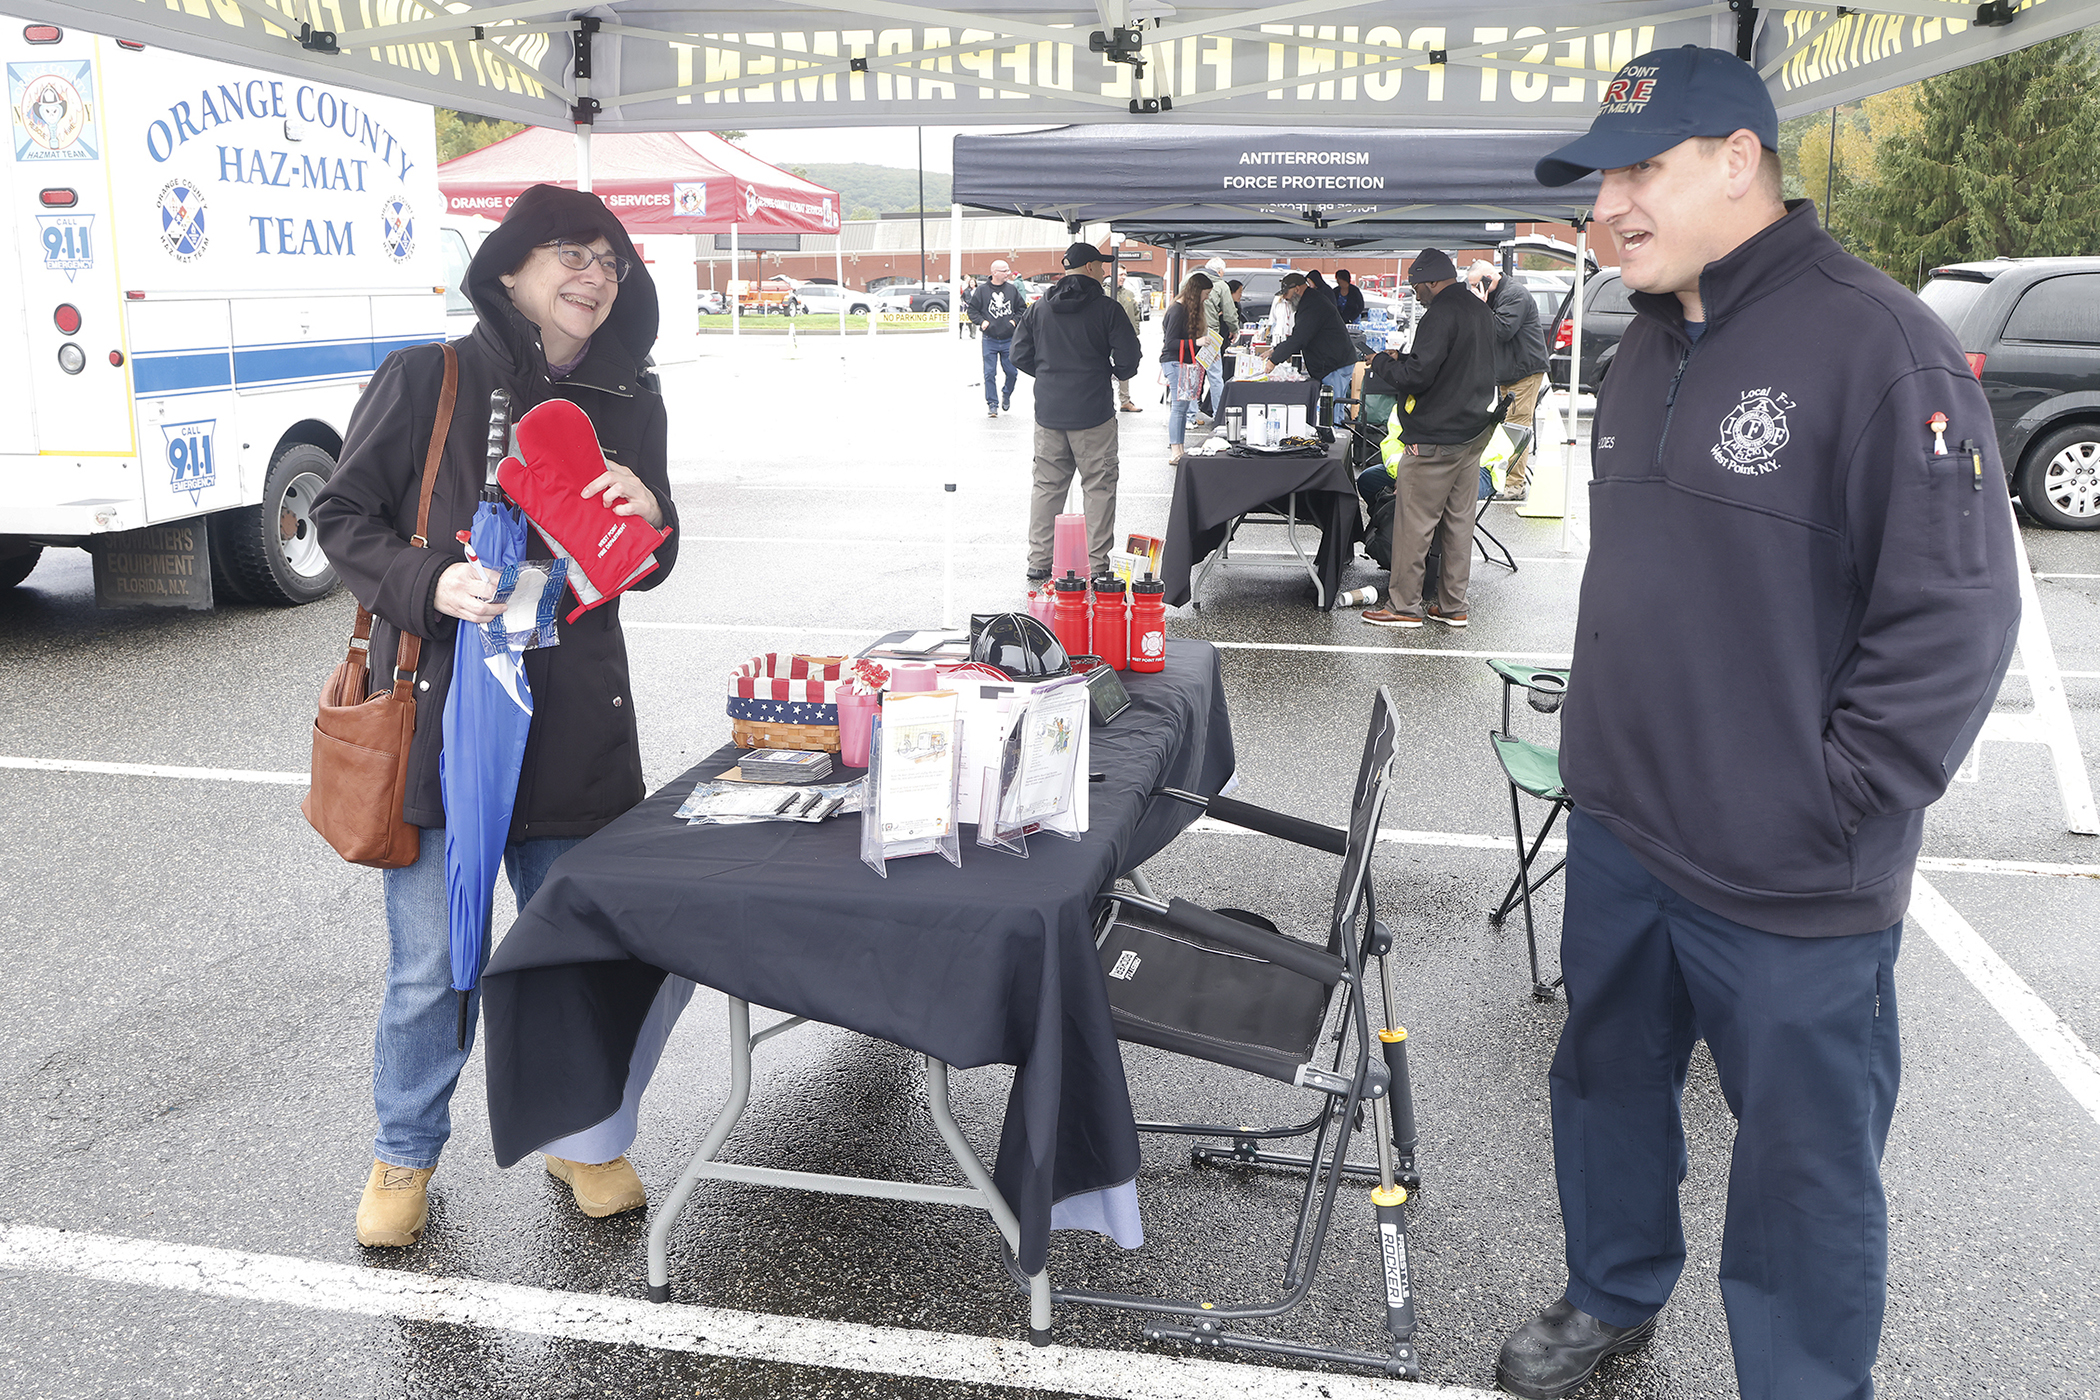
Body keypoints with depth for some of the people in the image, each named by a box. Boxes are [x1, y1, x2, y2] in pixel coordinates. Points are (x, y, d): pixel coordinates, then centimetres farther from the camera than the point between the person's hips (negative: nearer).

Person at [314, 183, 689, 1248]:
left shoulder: (629, 406, 10)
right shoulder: (425, 380, -2)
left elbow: (649, 569, 14)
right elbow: (342, 514, 1)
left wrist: (650, 518, -9)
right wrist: (429, 584, -17)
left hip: (575, 717, 3)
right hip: (440, 706, -3)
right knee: (432, 962, 5)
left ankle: (584, 1138, 33)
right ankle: (405, 1154, 29)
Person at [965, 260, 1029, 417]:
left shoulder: (1012, 289, 5)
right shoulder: (981, 290, -2)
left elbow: (1022, 308, 15)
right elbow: (972, 309, 4)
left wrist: (1015, 320, 1)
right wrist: (981, 321, -10)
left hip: (1009, 340, 2)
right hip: (989, 340, -2)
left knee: (1012, 372, 4)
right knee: (990, 374, -4)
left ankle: (1006, 394, 32)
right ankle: (992, 404, 5)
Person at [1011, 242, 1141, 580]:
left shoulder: (1040, 308, 6)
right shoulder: (1106, 309, -7)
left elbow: (1020, 354, 7)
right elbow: (1129, 358, -9)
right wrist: (1115, 373, 12)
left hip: (1048, 412, 5)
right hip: (1092, 413, -4)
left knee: (1047, 486, 11)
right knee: (1100, 486, 3)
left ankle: (1038, 561, 12)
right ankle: (1097, 563, 3)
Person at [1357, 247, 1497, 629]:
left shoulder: (1441, 315, -17)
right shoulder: (1480, 311, 13)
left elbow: (1417, 375, -22)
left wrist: (1382, 362, -5)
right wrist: (1400, 359, 18)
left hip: (1436, 439, -9)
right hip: (1474, 432, 9)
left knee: (1414, 524, -1)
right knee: (1459, 521, 12)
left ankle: (1404, 606, 4)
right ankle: (1453, 607, 18)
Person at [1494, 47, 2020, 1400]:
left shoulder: (1879, 346, -16)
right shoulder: (1649, 348, 9)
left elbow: (1958, 615, -18)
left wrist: (1835, 808, -16)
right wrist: (1607, 739, 13)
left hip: (1792, 890, -7)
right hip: (1620, 836, 8)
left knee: (1804, 1168, 8)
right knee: (1607, 1083, 23)